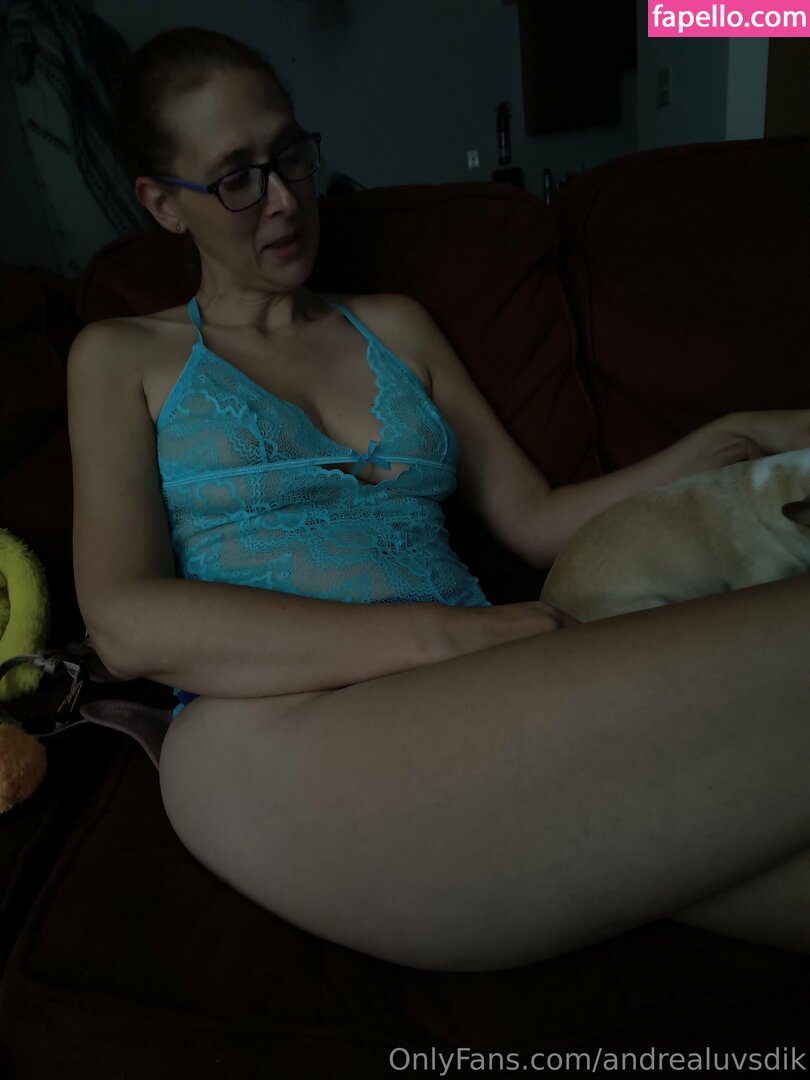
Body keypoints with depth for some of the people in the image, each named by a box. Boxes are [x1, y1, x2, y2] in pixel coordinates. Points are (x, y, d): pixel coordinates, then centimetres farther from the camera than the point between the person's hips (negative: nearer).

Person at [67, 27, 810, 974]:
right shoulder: (122, 358, 13)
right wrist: (435, 635, -15)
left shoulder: (396, 328, 23)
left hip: (482, 713, 5)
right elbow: (124, 621, -4)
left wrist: (731, 443, 8)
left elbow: (533, 521, 20)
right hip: (274, 732, -4)